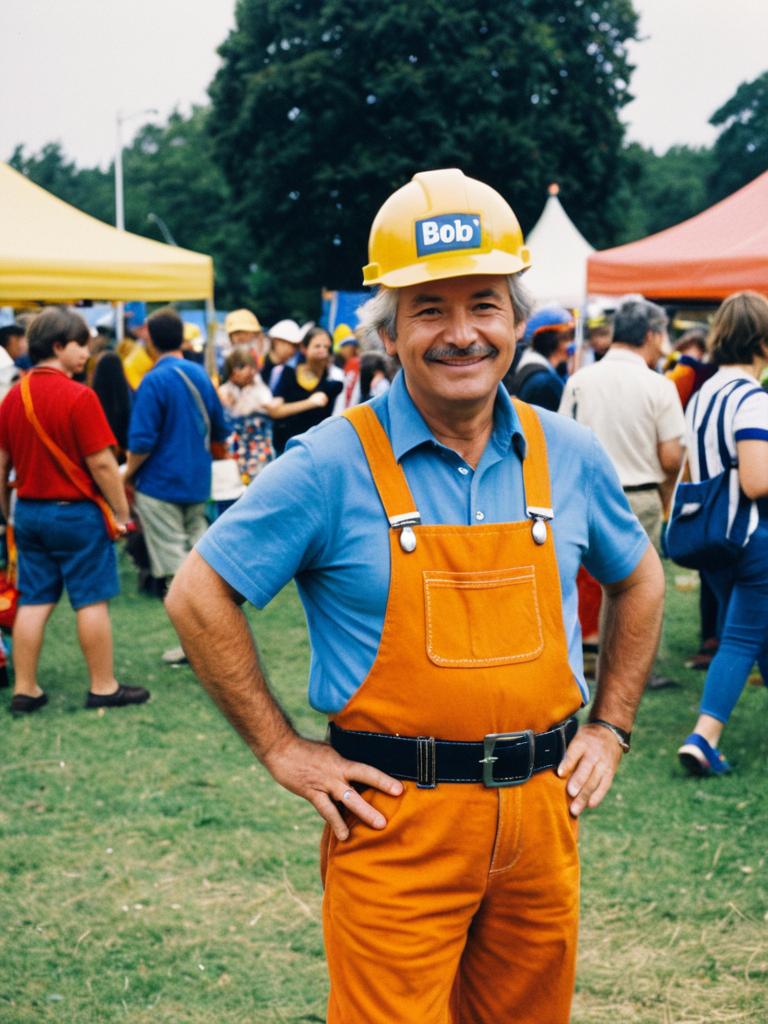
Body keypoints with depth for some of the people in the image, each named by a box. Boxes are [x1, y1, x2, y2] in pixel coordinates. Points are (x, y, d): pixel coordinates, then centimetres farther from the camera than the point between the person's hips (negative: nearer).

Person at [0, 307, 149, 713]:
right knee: (92, 601, 4)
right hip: (76, 513, -6)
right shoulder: (79, 397, -16)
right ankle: (103, 687, 12)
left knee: (33, 602, 11)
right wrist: (122, 512, -7)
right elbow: (101, 463, -16)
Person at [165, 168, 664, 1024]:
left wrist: (610, 728, 12)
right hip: (395, 821, -4)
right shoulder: (334, 465, -10)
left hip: (541, 812, 5)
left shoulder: (566, 456, 3)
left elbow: (638, 581, 19)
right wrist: (282, 751, -7)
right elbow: (198, 597, -6)